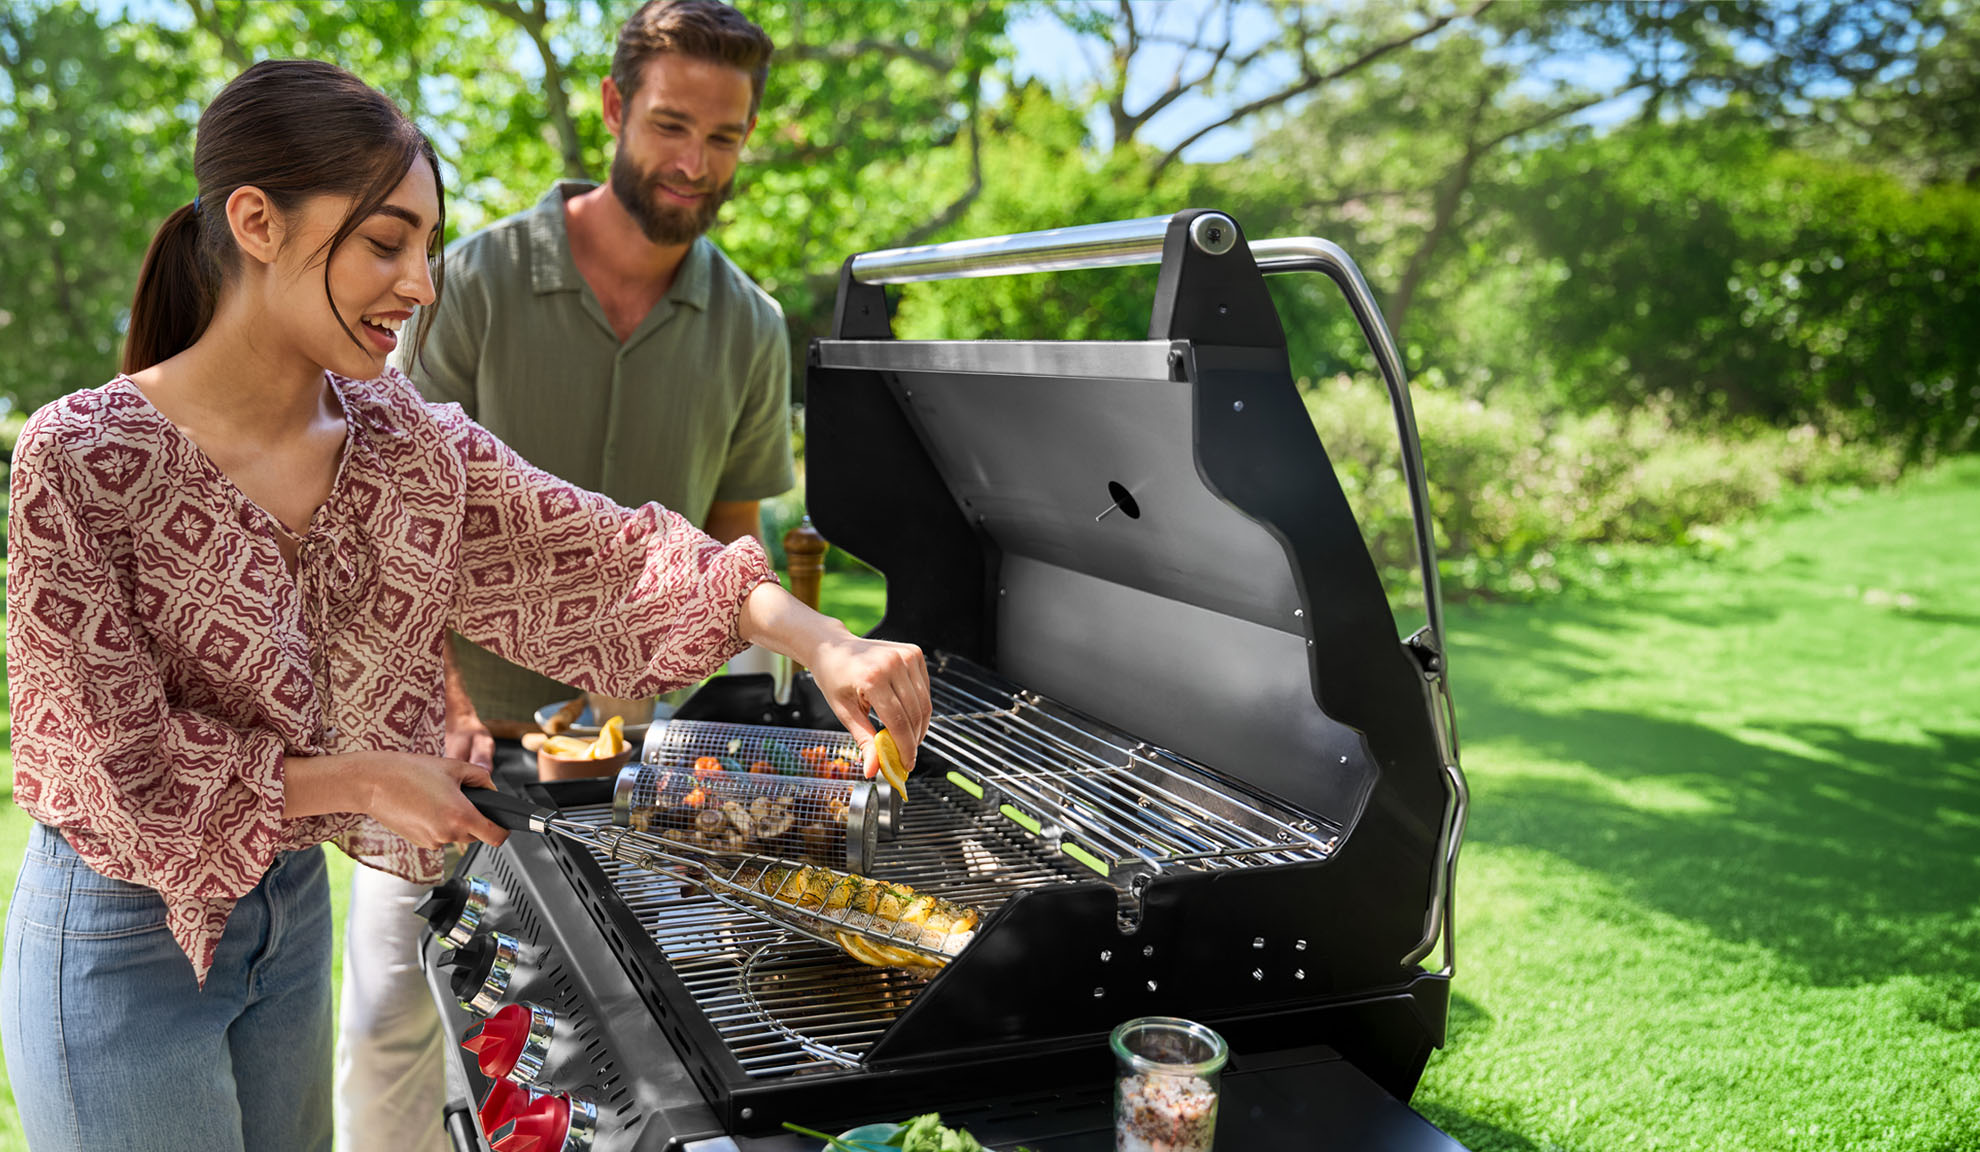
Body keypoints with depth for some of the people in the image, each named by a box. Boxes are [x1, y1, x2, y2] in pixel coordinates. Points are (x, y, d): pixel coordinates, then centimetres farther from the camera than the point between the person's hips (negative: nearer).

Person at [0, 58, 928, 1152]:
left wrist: (819, 641, -22)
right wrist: (364, 778, -16)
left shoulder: (407, 437, -5)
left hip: (291, 904, 5)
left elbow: (602, 552, -9)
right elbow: (113, 766, -19)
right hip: (121, 941, -5)